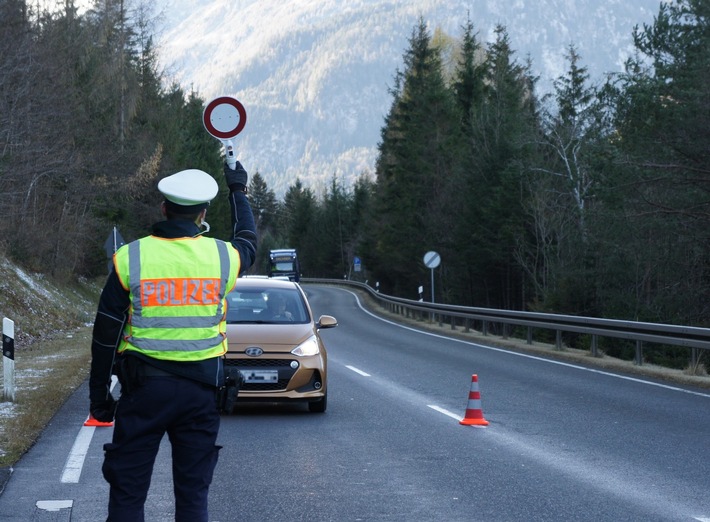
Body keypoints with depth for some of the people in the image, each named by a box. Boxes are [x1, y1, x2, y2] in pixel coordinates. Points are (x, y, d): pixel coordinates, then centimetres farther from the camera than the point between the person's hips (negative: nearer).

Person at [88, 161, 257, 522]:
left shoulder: (130, 258, -7)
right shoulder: (222, 256, -2)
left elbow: (106, 336, -4)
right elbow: (248, 241, 25)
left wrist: (99, 397, 6)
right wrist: (238, 191, 40)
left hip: (143, 388, -1)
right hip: (201, 390, 2)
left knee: (127, 491, 5)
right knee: (193, 492, 9)